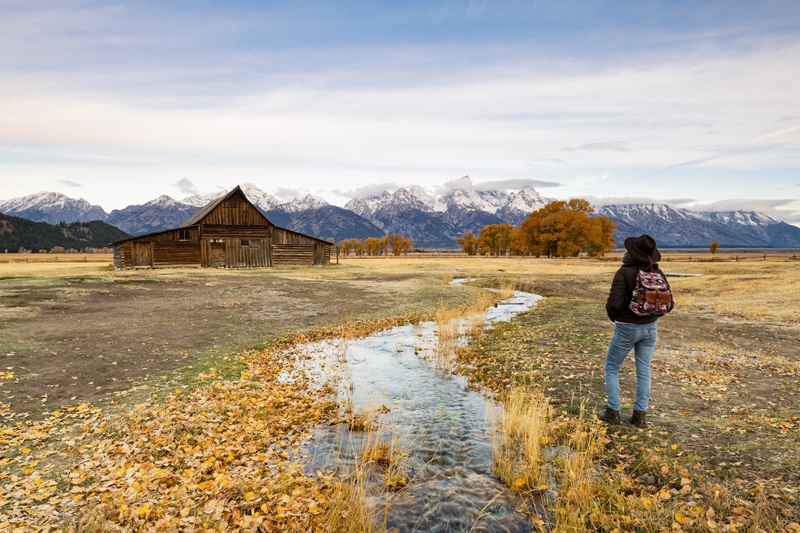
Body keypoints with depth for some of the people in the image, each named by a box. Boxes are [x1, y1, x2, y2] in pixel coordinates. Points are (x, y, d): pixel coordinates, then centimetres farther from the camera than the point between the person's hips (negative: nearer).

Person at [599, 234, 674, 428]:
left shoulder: (624, 273, -19)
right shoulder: (657, 273, -2)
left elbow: (614, 303, -24)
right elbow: (669, 303, 3)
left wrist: (614, 317, -3)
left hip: (626, 329, -5)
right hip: (650, 328, 5)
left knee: (611, 368, 12)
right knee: (644, 372, 13)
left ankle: (612, 412, 15)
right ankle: (640, 415, 19)